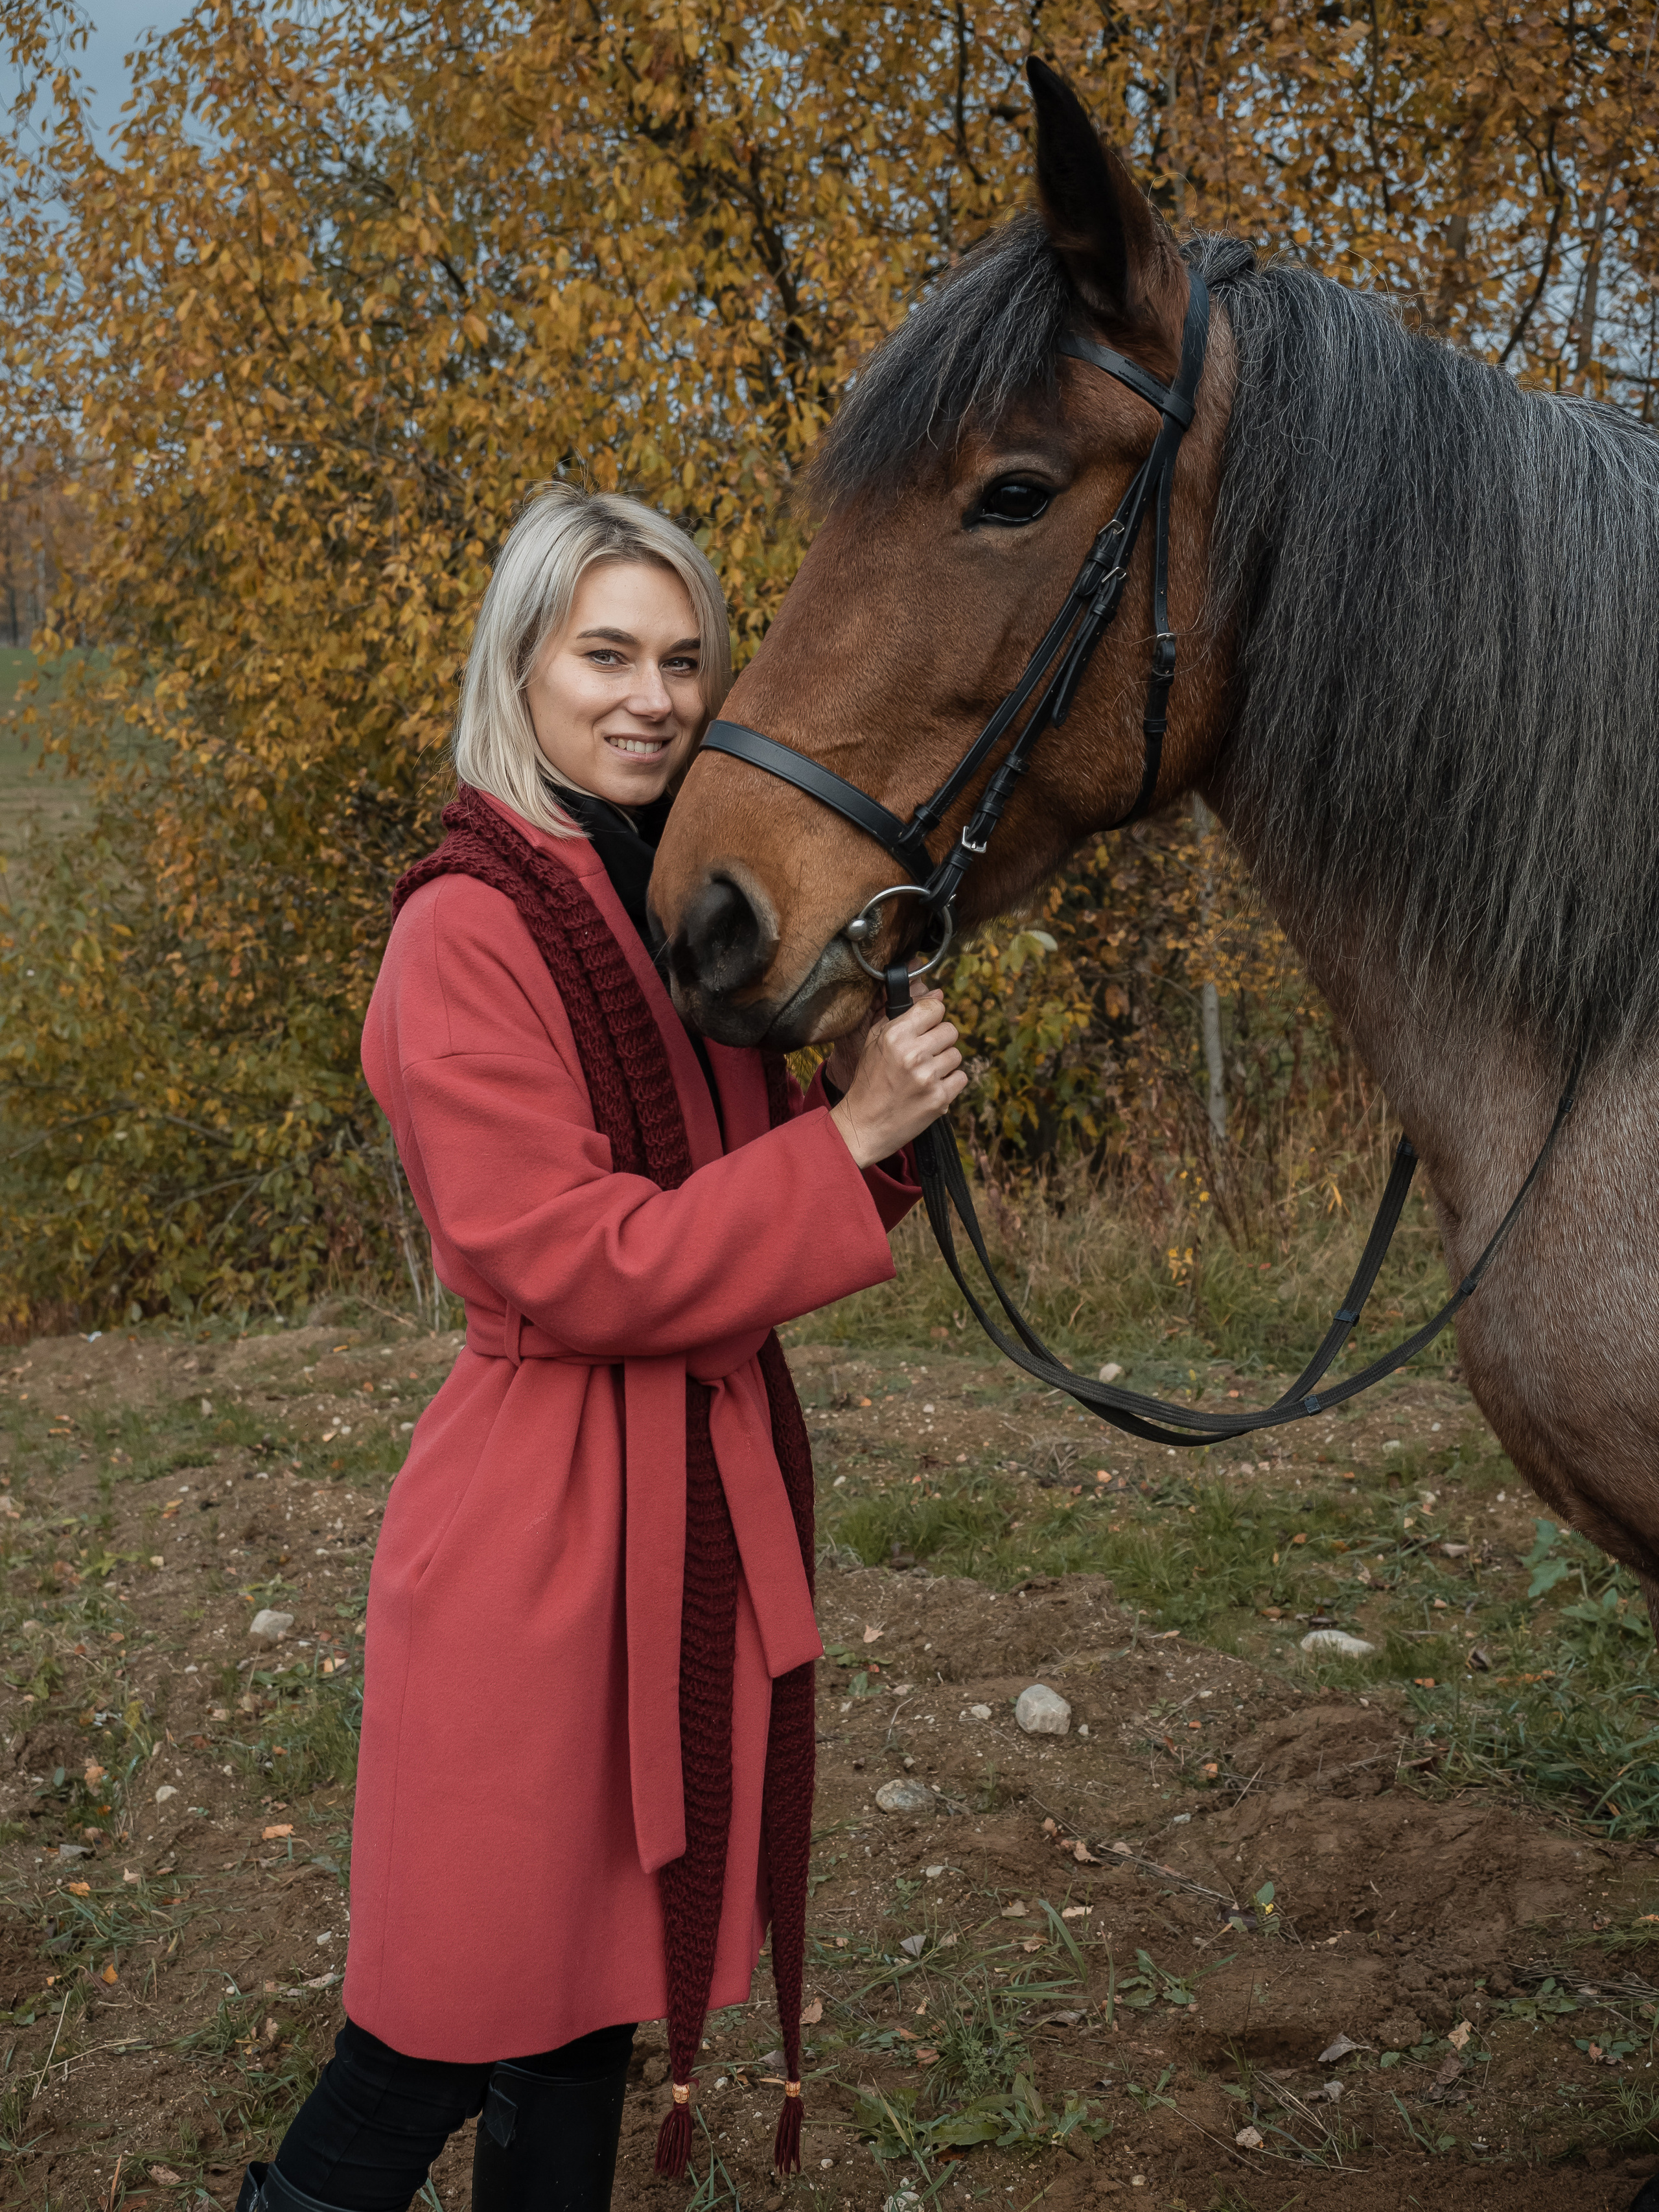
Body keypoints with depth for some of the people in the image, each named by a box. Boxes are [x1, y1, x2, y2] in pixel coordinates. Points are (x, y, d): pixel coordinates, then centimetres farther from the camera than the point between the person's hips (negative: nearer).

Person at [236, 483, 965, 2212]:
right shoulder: (474, 932, -15)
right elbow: (572, 1269, -20)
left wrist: (872, 1106, -3)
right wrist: (849, 1140, -20)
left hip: (707, 1491, 8)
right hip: (544, 1526, -8)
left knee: (602, 1968, 17)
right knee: (476, 1998, 4)